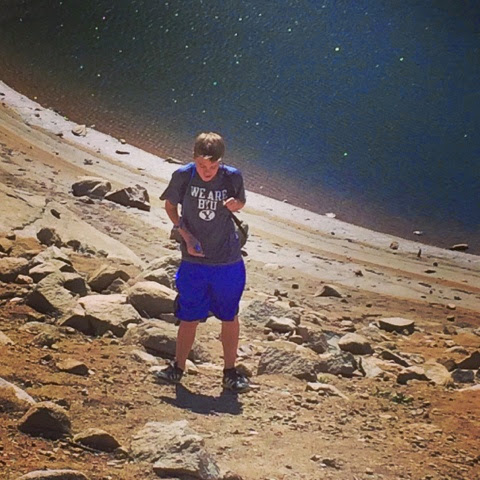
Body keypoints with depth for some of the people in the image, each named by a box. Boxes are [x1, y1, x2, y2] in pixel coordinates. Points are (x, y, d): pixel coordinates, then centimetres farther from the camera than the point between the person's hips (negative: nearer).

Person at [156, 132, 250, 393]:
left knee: (229, 317, 11)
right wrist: (185, 235, -9)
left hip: (228, 261, 1)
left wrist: (235, 204, -17)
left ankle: (230, 372, 25)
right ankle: (178, 368, 28)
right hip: (194, 261, 0)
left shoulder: (232, 177, -10)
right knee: (189, 318, 8)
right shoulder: (183, 176, -11)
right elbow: (170, 205, 4)